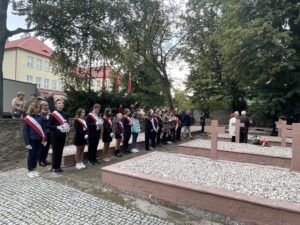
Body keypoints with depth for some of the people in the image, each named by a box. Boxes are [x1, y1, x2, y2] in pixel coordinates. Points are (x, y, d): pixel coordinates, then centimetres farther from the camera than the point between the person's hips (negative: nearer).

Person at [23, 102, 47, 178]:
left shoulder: (40, 118, 5)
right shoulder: (27, 118, -7)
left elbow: (43, 128, 8)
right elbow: (25, 131, -7)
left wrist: (44, 139, 2)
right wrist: (27, 142, -12)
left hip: (39, 140, 4)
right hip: (32, 140, -4)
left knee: (37, 155, 12)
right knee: (31, 155, 5)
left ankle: (34, 169, 27)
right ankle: (29, 171, 19)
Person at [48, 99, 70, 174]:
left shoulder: (65, 115, 11)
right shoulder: (53, 114, -8)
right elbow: (50, 125, -11)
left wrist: (67, 127, -2)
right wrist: (58, 127, -24)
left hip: (62, 135, 6)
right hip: (55, 135, -6)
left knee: (60, 151, 11)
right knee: (55, 151, 0)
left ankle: (58, 166, 21)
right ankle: (54, 168, 11)